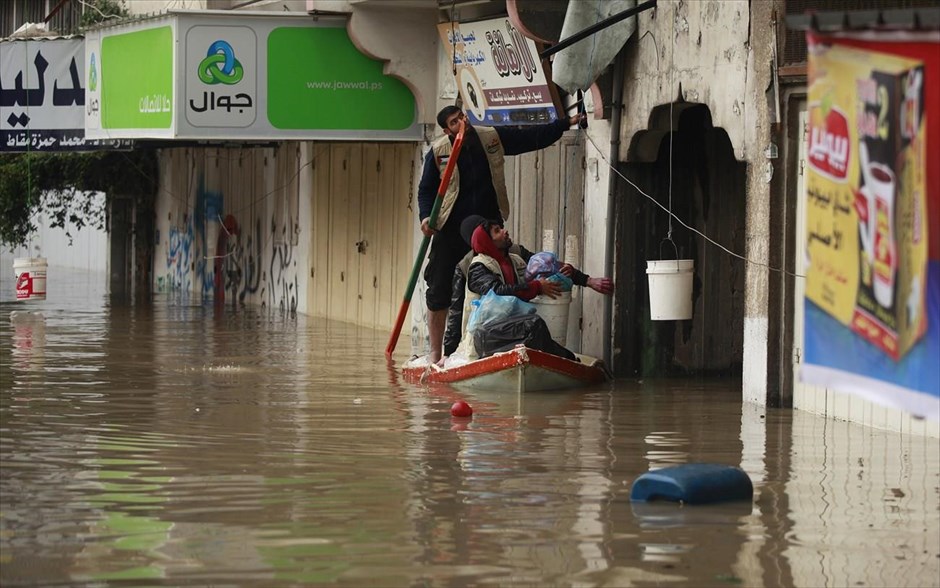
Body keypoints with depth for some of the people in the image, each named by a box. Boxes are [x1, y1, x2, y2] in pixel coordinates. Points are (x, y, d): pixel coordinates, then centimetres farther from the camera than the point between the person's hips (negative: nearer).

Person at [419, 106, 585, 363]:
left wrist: (566, 123, 4)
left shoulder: (493, 138, 3)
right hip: (450, 232, -2)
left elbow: (533, 137, 8)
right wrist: (425, 216, -14)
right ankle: (435, 353, 6)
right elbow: (426, 189, 2)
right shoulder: (438, 151, -3)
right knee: (439, 291, -3)